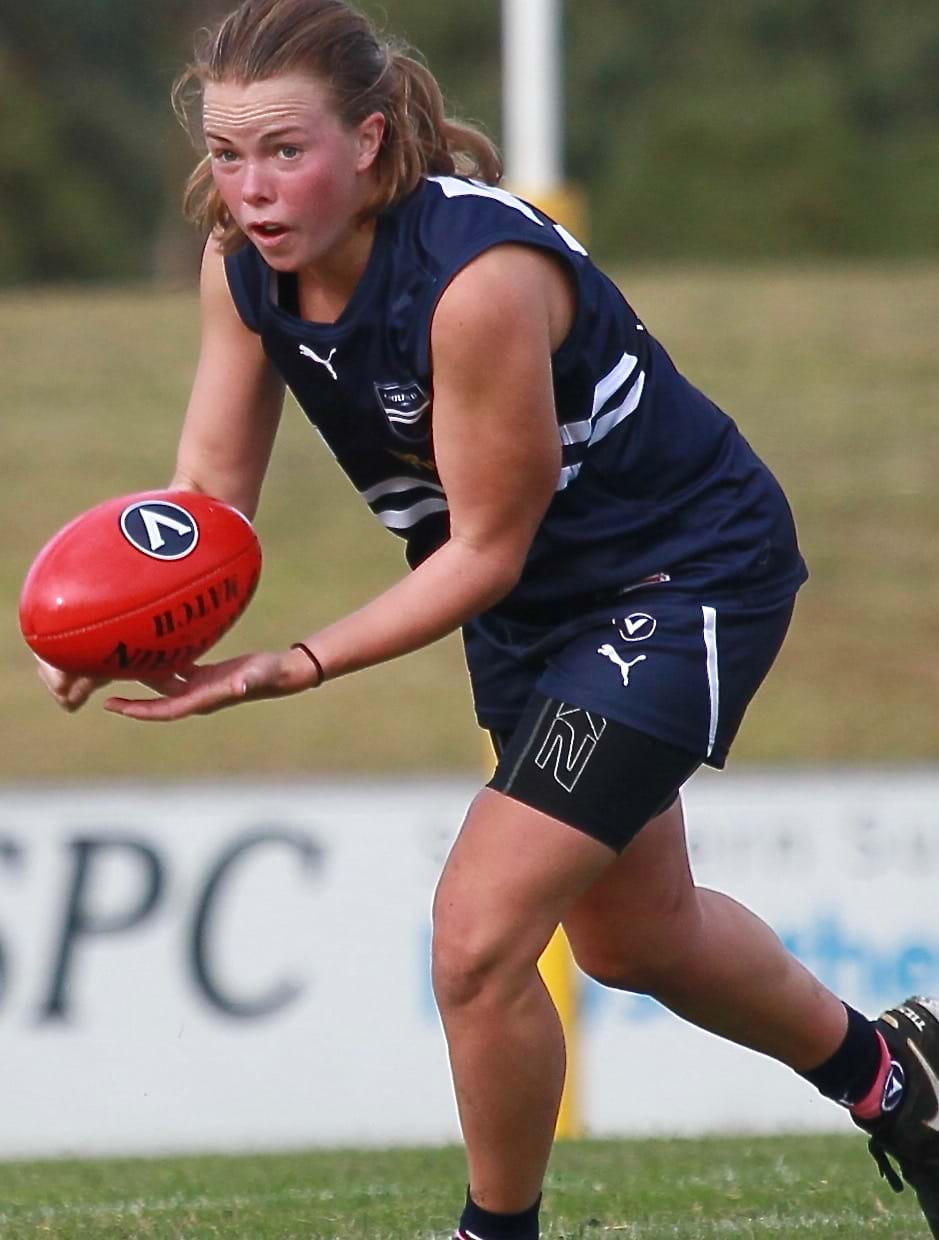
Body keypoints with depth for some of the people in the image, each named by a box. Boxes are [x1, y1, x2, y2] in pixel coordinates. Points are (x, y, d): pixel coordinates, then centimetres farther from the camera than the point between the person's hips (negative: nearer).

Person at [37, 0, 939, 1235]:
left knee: (480, 935, -17)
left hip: (685, 573, -9)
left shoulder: (480, 276, -36)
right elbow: (209, 495, -11)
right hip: (539, 605, 9)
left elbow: (484, 551, -27)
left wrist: (297, 667, -34)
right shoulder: (243, 264, -14)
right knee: (632, 936, 25)